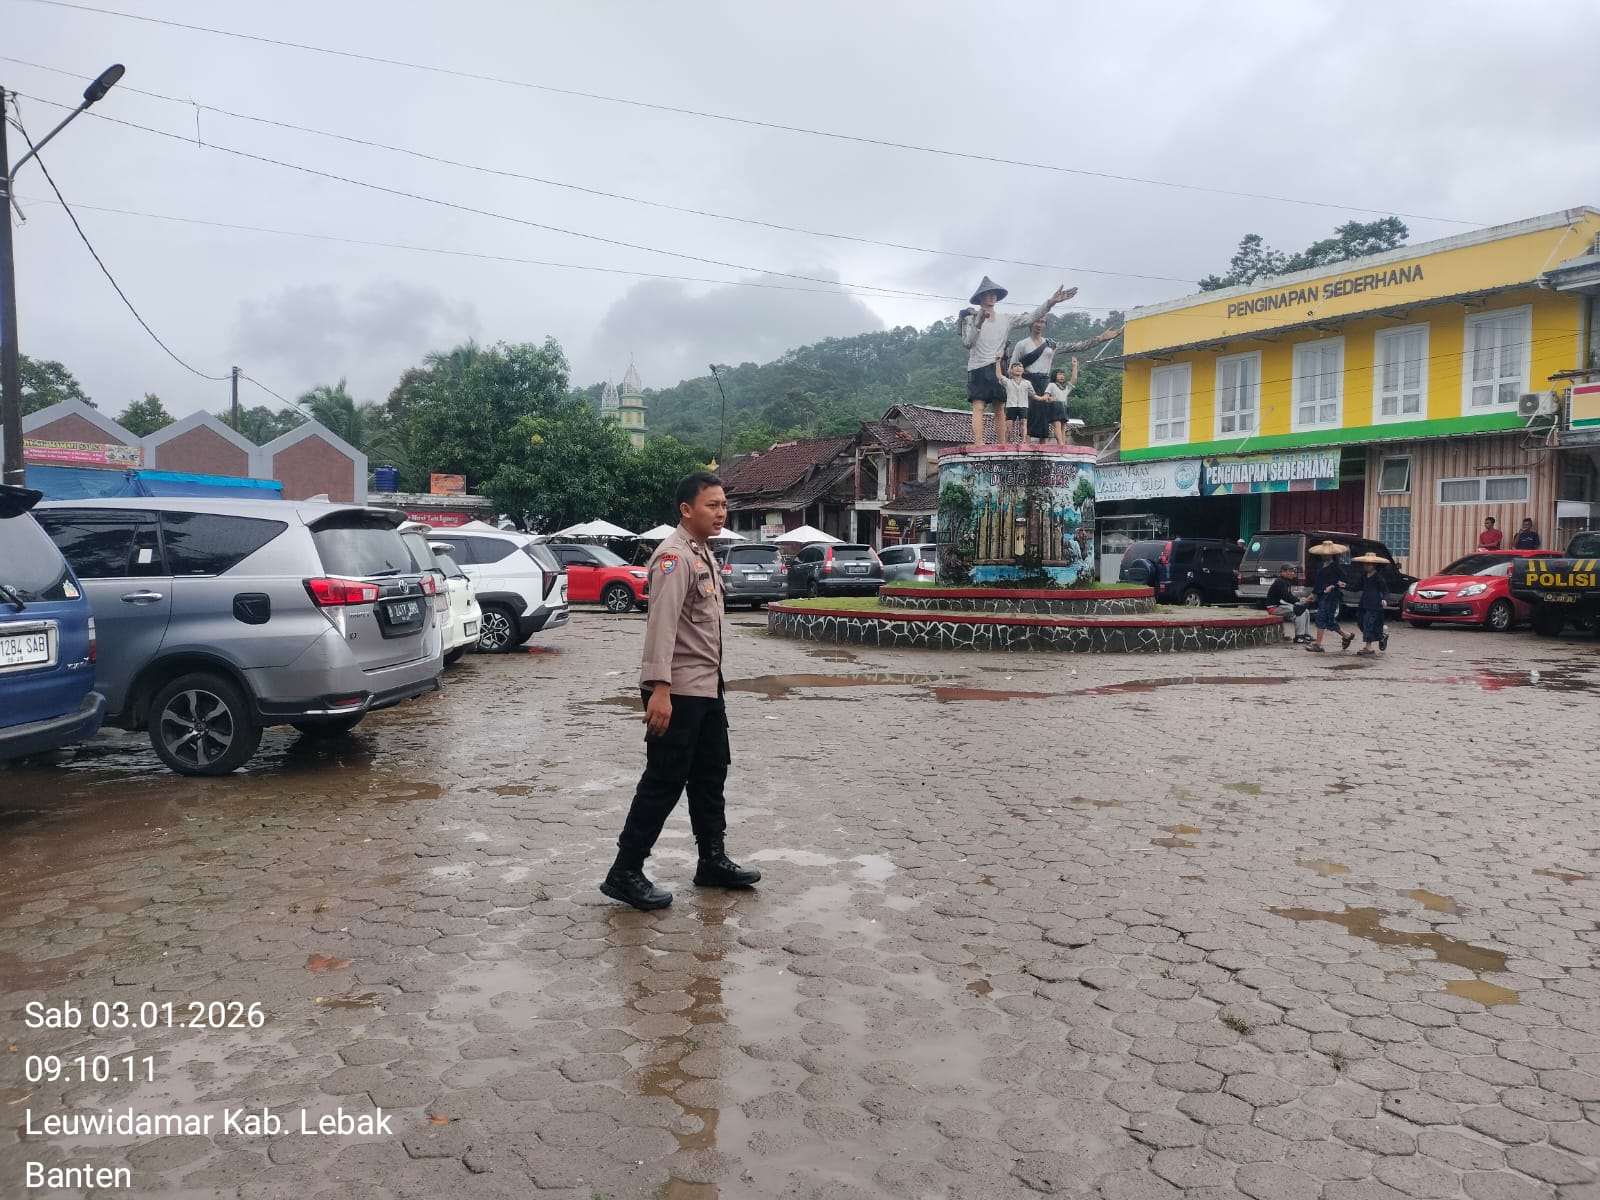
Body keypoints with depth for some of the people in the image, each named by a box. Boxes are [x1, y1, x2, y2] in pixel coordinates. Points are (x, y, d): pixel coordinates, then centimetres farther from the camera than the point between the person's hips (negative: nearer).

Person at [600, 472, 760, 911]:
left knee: (711, 773, 17)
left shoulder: (703, 553, 14)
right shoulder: (674, 556, -17)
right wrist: (659, 689, -33)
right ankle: (625, 873, 4)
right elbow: (661, 624, -26)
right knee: (665, 781, -5)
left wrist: (713, 677, 18)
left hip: (707, 687, 10)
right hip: (677, 691, -10)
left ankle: (712, 861, 29)